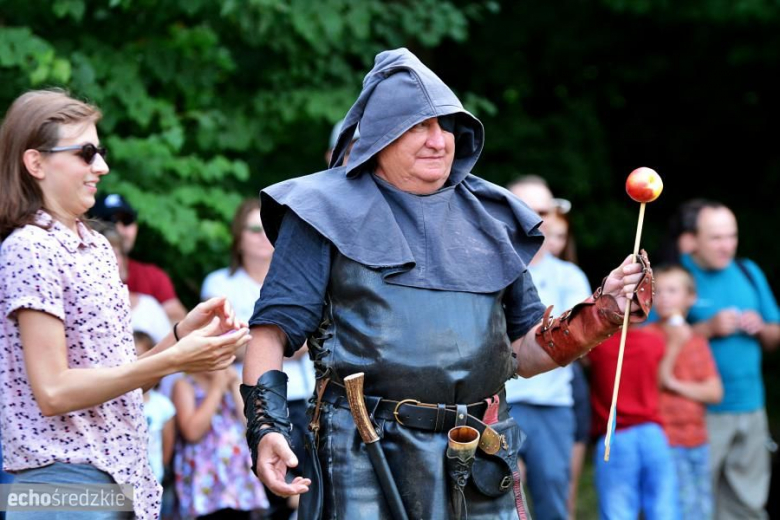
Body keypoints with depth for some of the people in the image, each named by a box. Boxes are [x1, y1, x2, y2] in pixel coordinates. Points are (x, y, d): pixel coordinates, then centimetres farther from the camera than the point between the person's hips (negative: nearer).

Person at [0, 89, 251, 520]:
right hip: (64, 474, -8)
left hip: (125, 475, 8)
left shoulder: (96, 247, 14)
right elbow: (53, 393, -17)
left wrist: (183, 335, 0)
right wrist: (173, 360, -19)